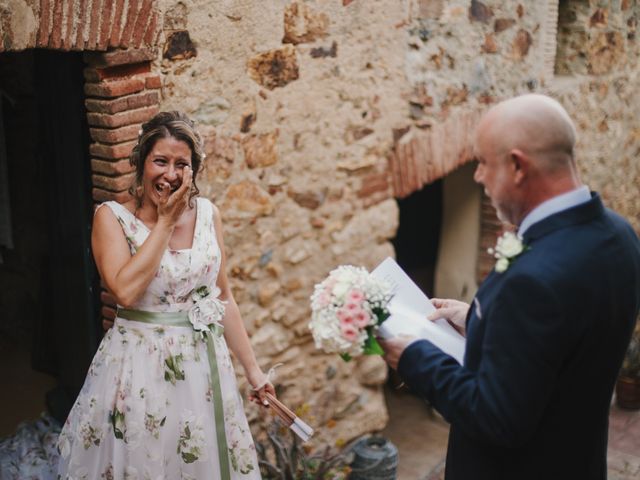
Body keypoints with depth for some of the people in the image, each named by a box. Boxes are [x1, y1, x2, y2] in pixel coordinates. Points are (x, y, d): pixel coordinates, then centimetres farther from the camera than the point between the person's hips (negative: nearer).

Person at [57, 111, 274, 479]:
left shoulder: (208, 213, 2)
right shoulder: (112, 217, -9)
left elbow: (223, 297, 8)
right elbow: (126, 291, -24)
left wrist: (252, 368, 9)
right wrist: (165, 221, -18)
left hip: (204, 364, 4)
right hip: (140, 365, -3)